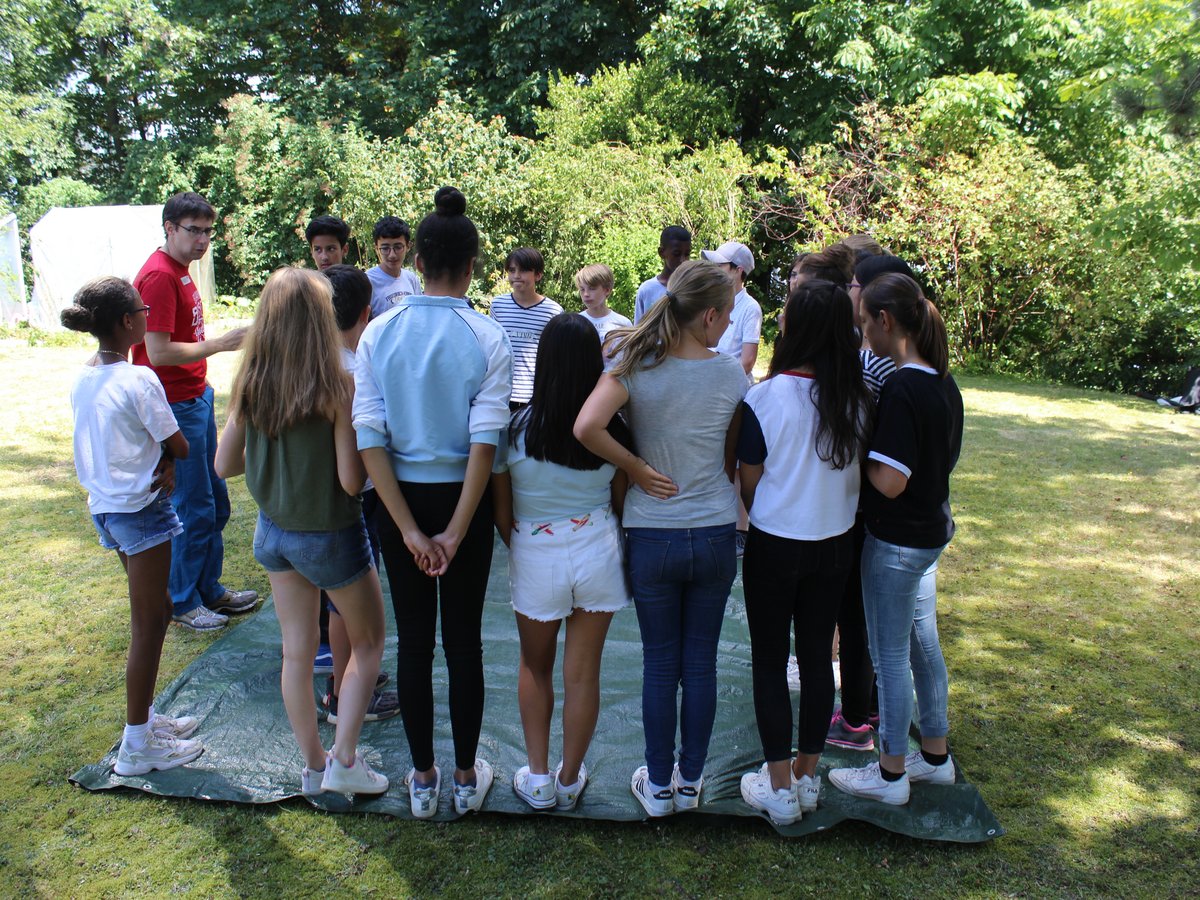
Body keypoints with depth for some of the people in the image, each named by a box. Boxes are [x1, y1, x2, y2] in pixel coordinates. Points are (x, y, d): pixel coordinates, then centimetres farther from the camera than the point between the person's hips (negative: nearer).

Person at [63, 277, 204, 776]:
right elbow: (179, 445, -12)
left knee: (154, 613, 21)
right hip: (140, 509, -9)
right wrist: (166, 456, 7)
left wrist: (160, 461, -1)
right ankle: (137, 745, 13)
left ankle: (144, 716, 33)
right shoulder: (138, 380, -20)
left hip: (104, 506, 9)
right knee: (149, 623, 2)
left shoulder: (83, 378, 6)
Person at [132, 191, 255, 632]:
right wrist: (218, 344, -21)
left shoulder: (180, 272, 12)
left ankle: (210, 590, 28)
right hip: (176, 408, -10)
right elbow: (158, 353, -23)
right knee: (193, 509, 0)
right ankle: (183, 603, 16)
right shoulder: (158, 276, -17)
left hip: (197, 398, 10)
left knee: (215, 502, 15)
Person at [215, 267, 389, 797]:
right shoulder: (336, 386, -22)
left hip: (273, 531, 5)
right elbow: (351, 480, -21)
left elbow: (224, 465, 0)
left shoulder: (249, 385, -7)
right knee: (368, 642, 18)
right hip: (330, 537, -5)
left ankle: (313, 766, 31)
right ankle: (344, 760, 14)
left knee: (296, 650, 17)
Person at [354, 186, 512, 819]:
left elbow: (369, 436, -11)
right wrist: (456, 530, -13)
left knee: (413, 638, 13)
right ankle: (467, 776, 27)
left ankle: (423, 778, 28)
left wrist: (409, 528, -10)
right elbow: (485, 440, -17)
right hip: (462, 499, -1)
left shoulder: (379, 332, -5)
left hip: (399, 498, 2)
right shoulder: (487, 338, -10)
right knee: (463, 638, 12)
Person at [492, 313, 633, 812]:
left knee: (535, 668, 21)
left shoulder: (515, 428, -13)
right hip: (597, 552, 1)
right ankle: (569, 780, 29)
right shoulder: (612, 429, -10)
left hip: (535, 558, -1)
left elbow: (501, 512, -4)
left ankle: (538, 778, 27)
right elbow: (621, 503, 2)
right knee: (583, 673, 13)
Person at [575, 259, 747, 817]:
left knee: (660, 665, 12)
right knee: (700, 663, 14)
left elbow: (587, 428, -26)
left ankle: (658, 787, 26)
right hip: (715, 536, 1)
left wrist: (636, 468, -13)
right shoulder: (731, 374, -6)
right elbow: (733, 461, 3)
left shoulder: (634, 366, -10)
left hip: (652, 538, -1)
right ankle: (690, 782, 29)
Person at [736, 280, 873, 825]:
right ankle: (808, 776, 29)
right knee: (817, 655, 16)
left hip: (775, 545, -4)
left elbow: (749, 482, -9)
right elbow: (863, 471, 4)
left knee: (769, 661, 10)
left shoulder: (765, 398, -19)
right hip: (836, 542, 4)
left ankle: (779, 788, 19)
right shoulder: (857, 400, -6)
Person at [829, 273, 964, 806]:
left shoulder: (900, 388, -24)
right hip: (932, 532, 9)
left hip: (895, 540, -9)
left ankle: (891, 773, 21)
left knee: (890, 655, 5)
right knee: (923, 644, 21)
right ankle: (935, 755, 36)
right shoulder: (944, 383, 3)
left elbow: (889, 481, -27)